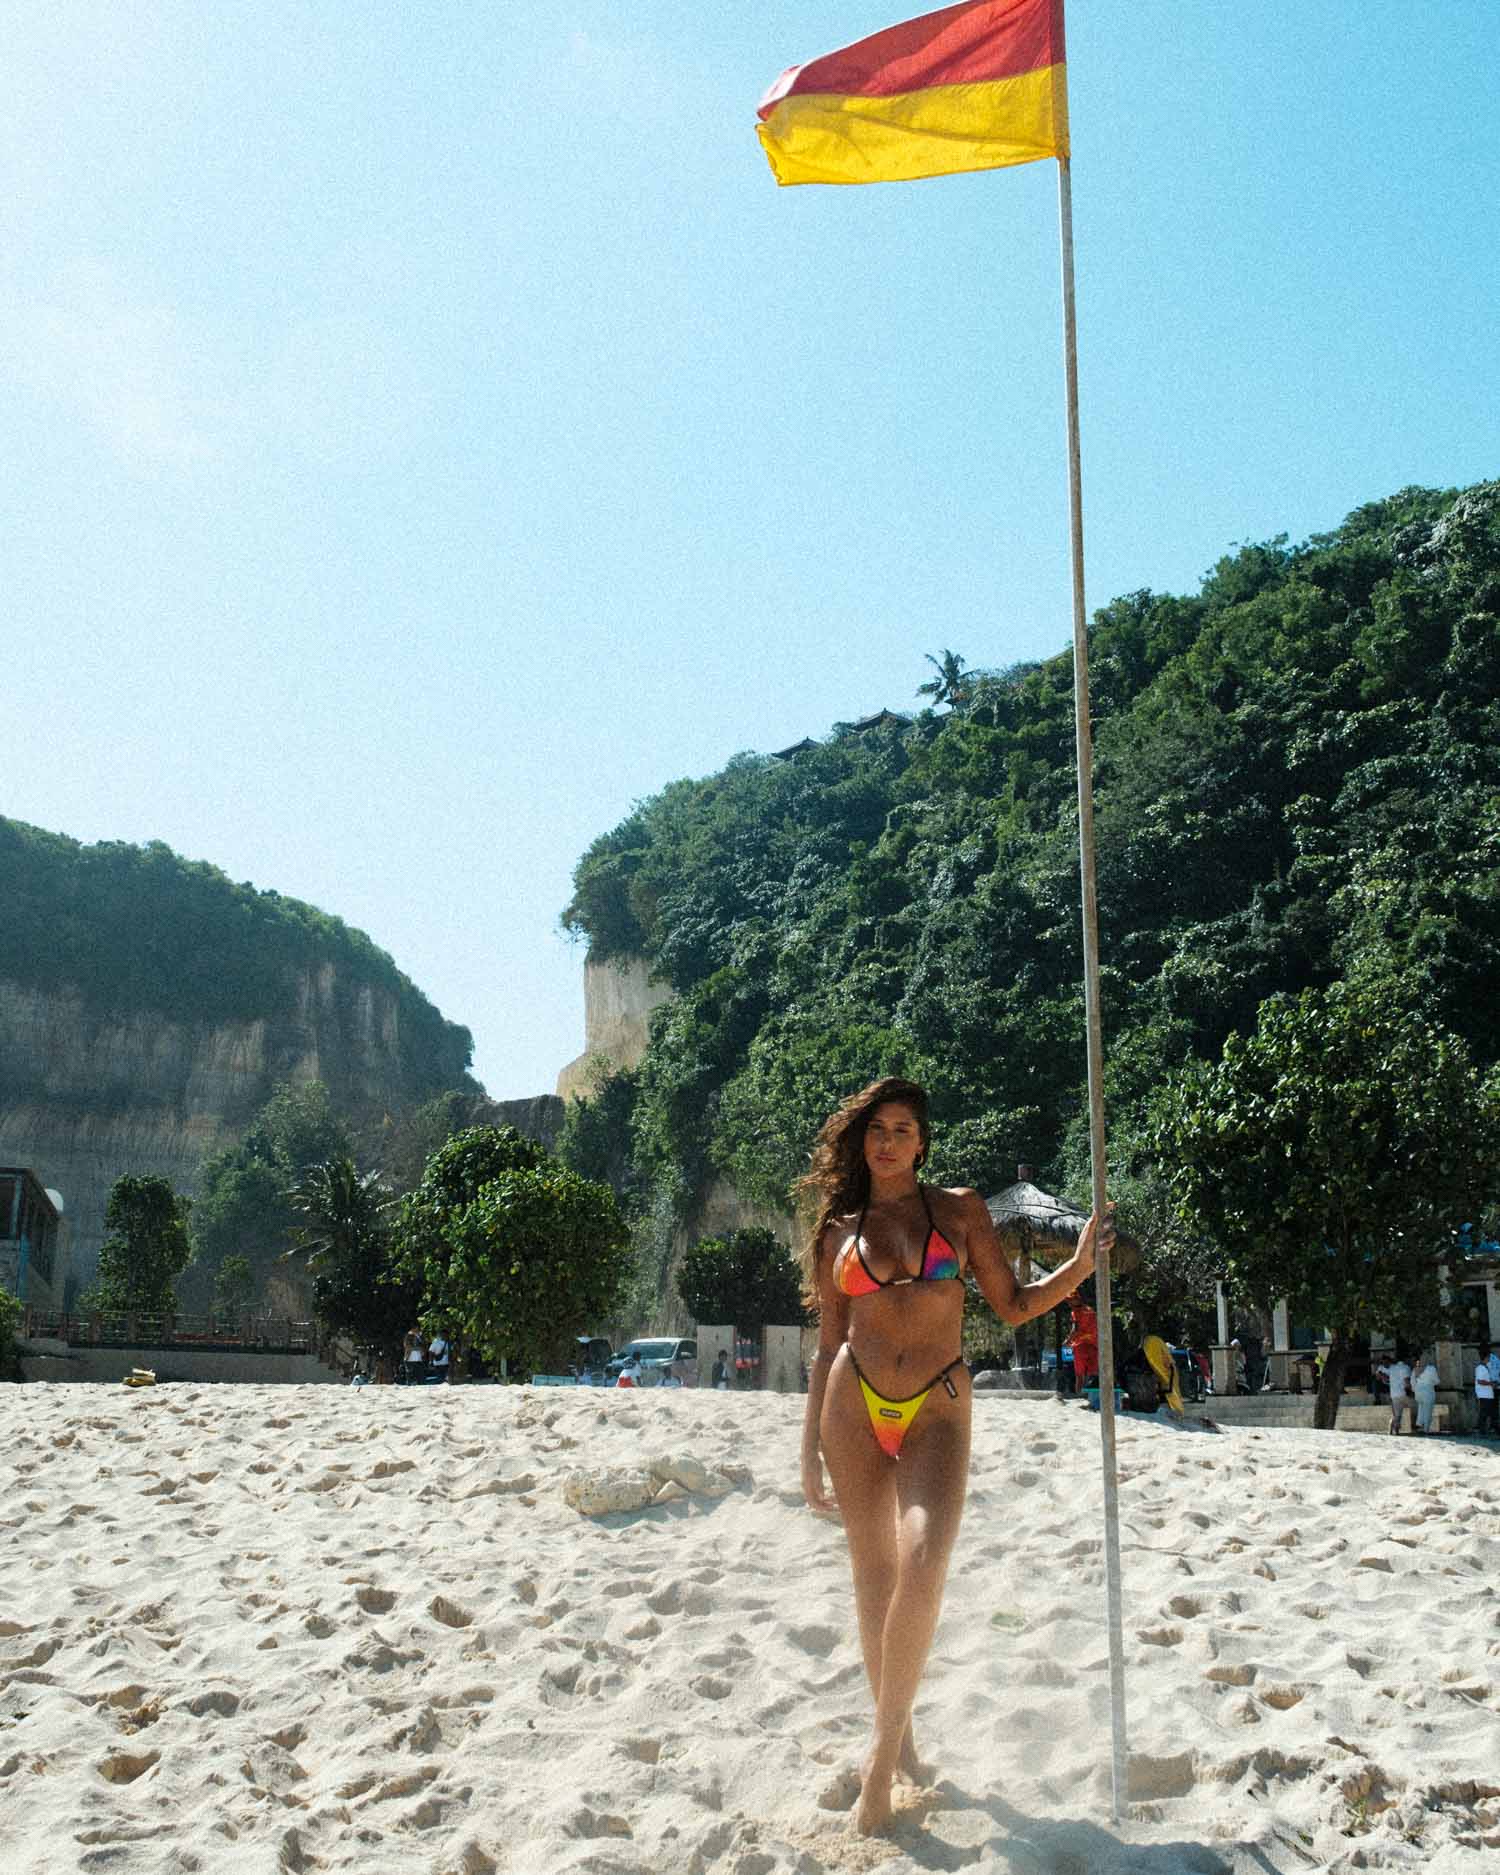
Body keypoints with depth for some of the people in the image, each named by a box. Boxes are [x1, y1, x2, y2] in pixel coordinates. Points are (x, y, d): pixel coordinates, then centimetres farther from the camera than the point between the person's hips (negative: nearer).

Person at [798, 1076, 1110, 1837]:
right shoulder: (839, 1229, 9)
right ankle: (896, 1735, 25)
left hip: (936, 1410, -2)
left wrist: (1078, 1268, -6)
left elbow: (1014, 1306, 10)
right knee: (874, 1580, 6)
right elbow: (828, 1344, 11)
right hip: (854, 1405, 2)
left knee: (921, 1568, -21)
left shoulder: (960, 1210, 7)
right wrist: (810, 1450, 9)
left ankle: (885, 1749, -5)